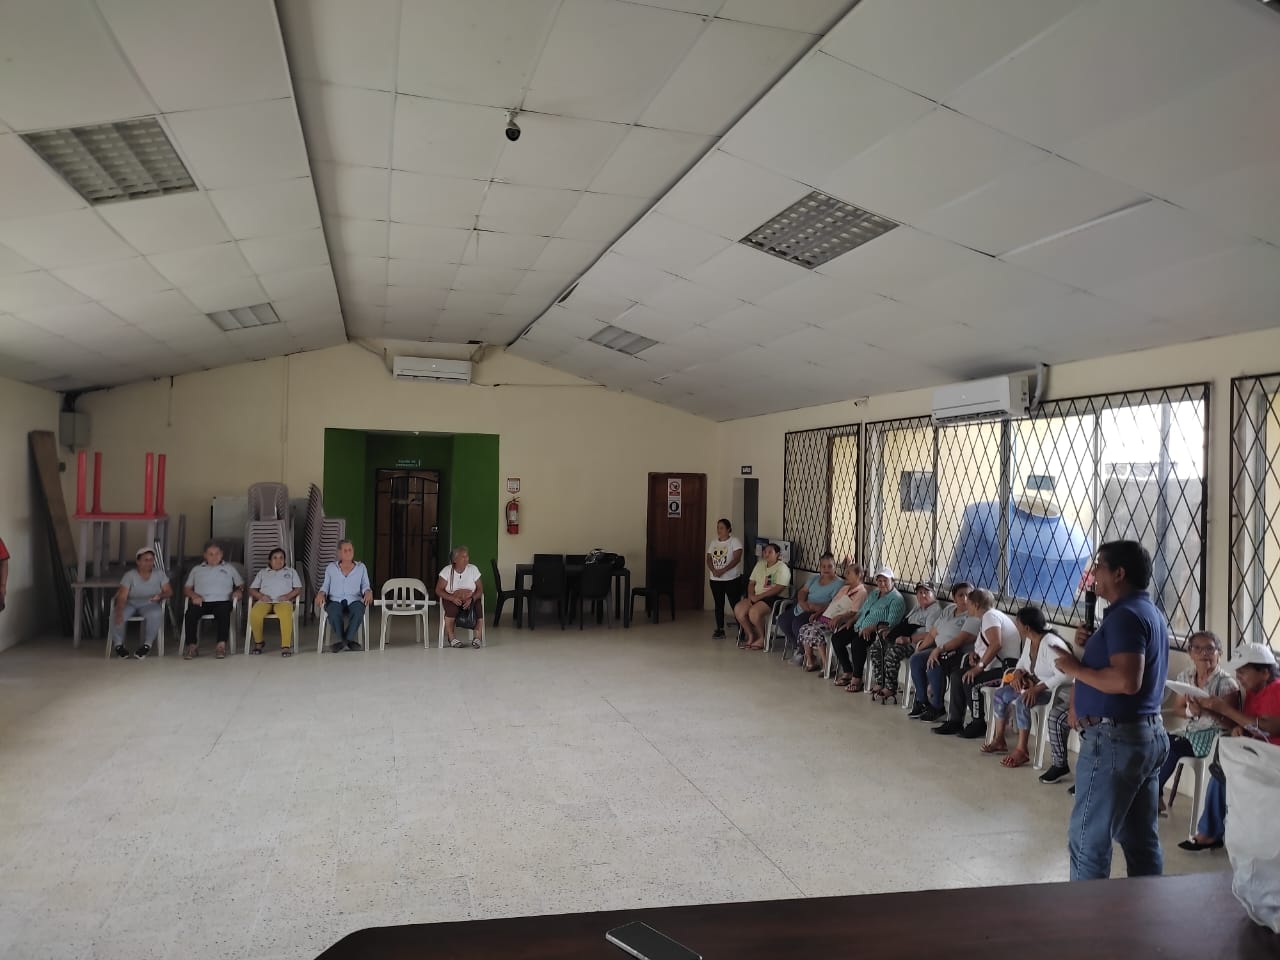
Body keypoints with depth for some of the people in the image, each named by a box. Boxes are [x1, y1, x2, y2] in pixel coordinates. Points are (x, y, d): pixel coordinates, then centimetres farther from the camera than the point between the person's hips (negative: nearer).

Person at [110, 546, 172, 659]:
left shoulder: (159, 574, -2)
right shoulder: (129, 575, -9)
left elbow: (169, 591, 0)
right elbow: (122, 597, -17)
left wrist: (160, 596, -25)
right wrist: (119, 612, -35)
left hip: (149, 605, 0)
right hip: (131, 604, 0)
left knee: (155, 615, -35)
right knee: (116, 617, -31)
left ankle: (147, 645, -21)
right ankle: (118, 644, -10)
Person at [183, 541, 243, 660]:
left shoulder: (229, 568, 23)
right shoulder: (196, 569, 24)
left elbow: (241, 584, 19)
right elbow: (186, 589, 18)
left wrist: (239, 590, -4)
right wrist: (194, 595, -4)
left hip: (222, 601, -1)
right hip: (201, 602, 1)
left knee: (224, 613, -36)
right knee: (190, 613, -32)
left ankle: (221, 645, -40)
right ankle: (192, 646, -29)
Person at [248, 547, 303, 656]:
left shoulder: (291, 571, 24)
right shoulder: (262, 572, 26)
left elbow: (298, 588, 15)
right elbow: (251, 589, 18)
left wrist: (288, 596, -6)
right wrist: (261, 596, -4)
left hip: (283, 601, -2)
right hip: (265, 601, 2)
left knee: (286, 615, -40)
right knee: (254, 614, -34)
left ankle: (286, 645, -37)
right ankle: (258, 642, -10)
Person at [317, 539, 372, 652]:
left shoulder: (361, 567, 15)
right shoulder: (331, 567, 16)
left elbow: (365, 586, 11)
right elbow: (325, 585, 16)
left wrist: (368, 592, -12)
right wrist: (321, 593, -6)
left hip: (354, 600, 0)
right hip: (335, 600, 0)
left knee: (358, 611, -37)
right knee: (334, 612, -38)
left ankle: (343, 641, -23)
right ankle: (349, 641, -22)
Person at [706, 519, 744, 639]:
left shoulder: (735, 541, -7)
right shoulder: (713, 543, 12)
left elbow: (736, 559, -16)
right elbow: (709, 559, 8)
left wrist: (723, 570, -23)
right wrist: (713, 570, -13)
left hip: (731, 579, -6)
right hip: (715, 580, 6)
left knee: (736, 605, -7)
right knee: (718, 605, 10)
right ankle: (720, 630, 17)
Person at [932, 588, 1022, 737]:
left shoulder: (990, 616, -13)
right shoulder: (989, 615, 20)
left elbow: (996, 644, -27)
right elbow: (986, 644, 27)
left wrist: (979, 667, -23)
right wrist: (974, 652, 5)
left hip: (1006, 666, -11)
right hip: (997, 665, 11)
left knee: (970, 680, -24)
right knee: (957, 675, 6)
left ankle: (979, 724, -7)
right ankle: (955, 721, 9)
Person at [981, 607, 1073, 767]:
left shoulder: (1050, 644, -27)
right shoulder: (1030, 640, 2)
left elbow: (1062, 676, -32)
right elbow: (1022, 662, 16)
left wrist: (1037, 688, -34)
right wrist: (1018, 673, -6)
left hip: (1053, 688, -10)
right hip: (1035, 683, 10)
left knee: (1022, 701, -32)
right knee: (1000, 695, 0)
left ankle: (1021, 751, -22)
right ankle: (999, 741, 11)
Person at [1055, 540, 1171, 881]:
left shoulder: (1125, 614, -18)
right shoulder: (1149, 611, 14)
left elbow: (1127, 680, -28)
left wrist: (1076, 668, -17)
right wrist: (1092, 645, 7)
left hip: (1116, 738, -10)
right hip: (1148, 734, 10)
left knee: (1089, 837, -1)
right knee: (1142, 838, 15)